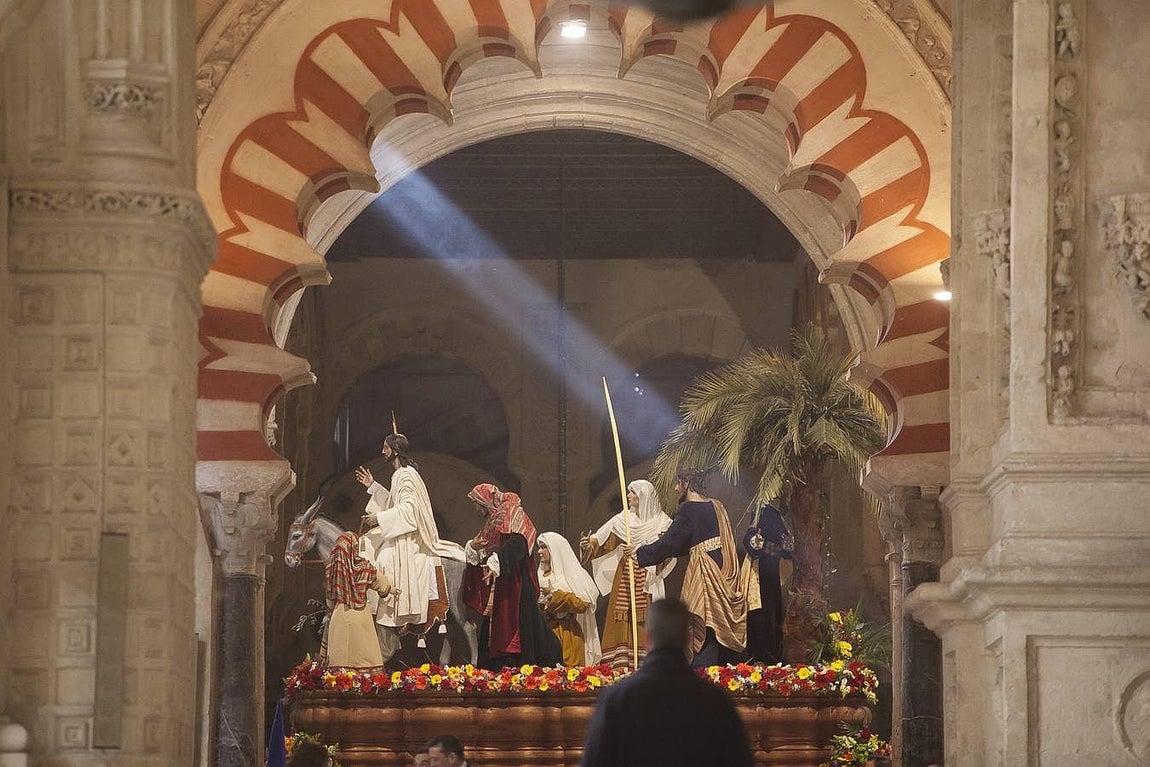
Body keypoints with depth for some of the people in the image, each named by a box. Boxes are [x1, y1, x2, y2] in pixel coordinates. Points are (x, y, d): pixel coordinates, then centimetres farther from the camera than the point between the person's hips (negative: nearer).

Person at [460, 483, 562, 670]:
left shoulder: (512, 512, -4)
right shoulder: (490, 521, 22)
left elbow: (517, 543, -21)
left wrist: (496, 562, -35)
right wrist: (473, 548, 2)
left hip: (514, 583, -9)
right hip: (494, 588, 9)